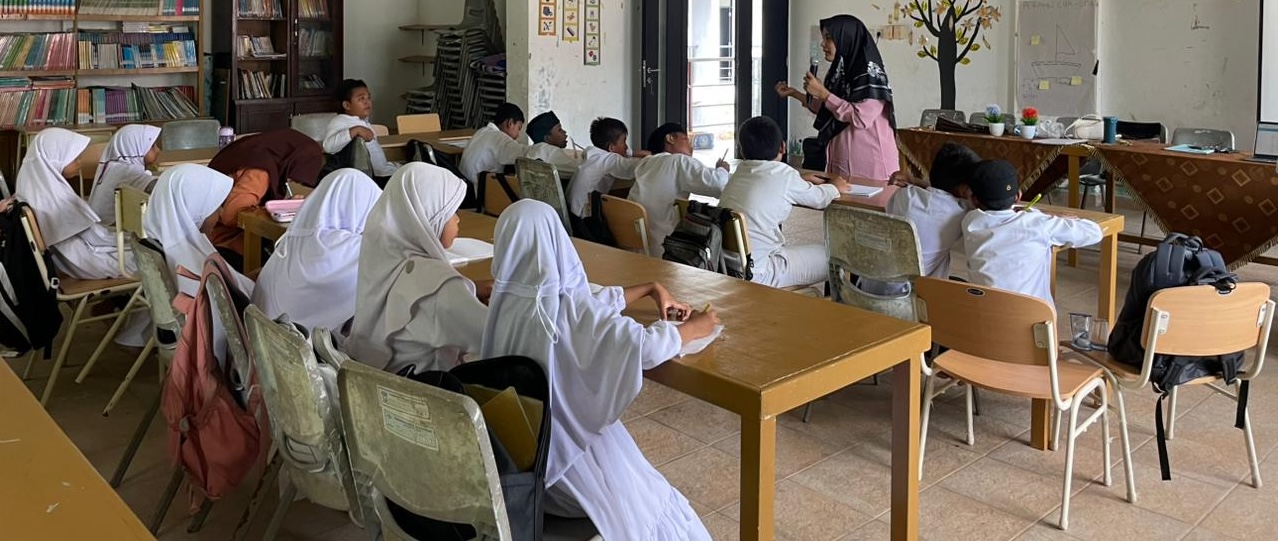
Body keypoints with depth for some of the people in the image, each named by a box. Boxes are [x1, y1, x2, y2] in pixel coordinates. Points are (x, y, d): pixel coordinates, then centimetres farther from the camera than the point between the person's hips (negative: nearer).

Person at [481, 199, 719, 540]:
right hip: (567, 448, -7)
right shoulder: (566, 309, -27)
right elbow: (646, 347, -28)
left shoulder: (507, 298, -4)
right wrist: (695, 328, -8)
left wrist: (650, 289, 15)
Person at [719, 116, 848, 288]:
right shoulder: (784, 174, -9)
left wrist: (802, 182, 40)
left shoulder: (740, 171, 8)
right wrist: (834, 187, 30)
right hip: (754, 274, -7)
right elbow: (819, 199, 9)